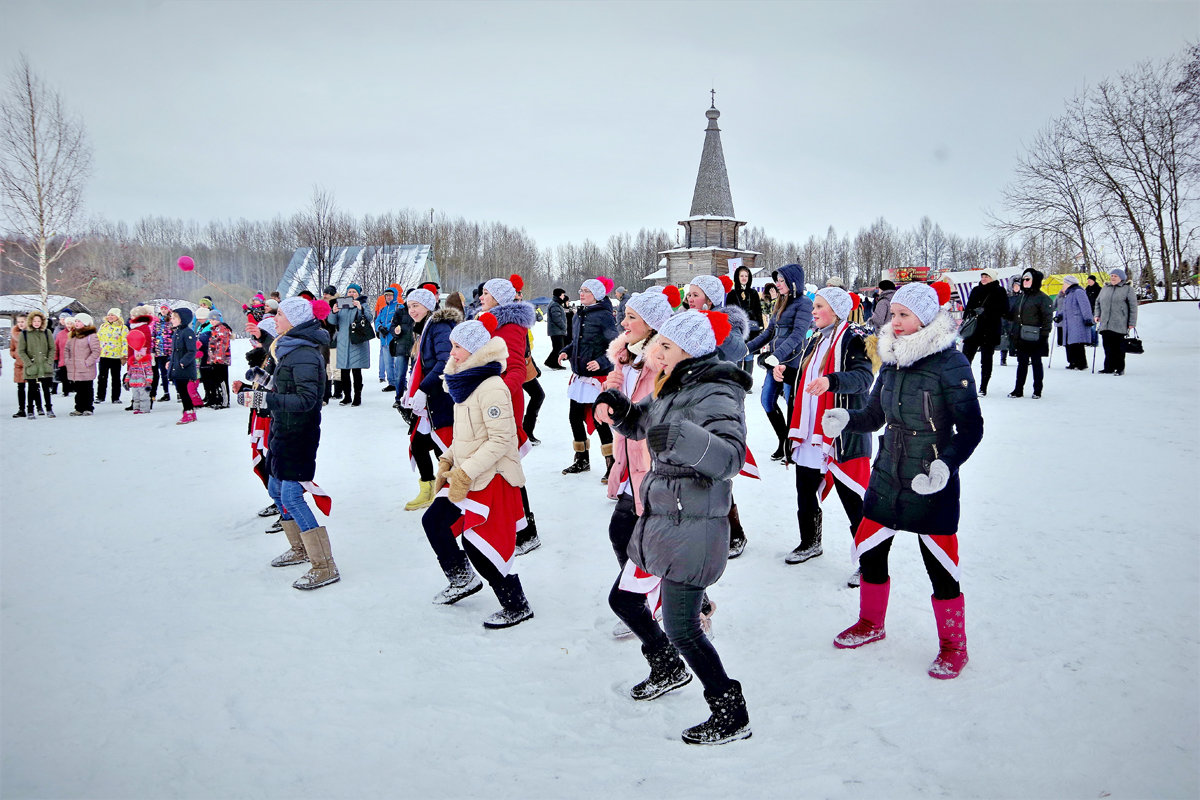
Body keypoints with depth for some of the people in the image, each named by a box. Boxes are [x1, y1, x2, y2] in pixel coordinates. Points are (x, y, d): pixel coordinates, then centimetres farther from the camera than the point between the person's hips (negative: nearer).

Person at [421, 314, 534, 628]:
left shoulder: (491, 388, -20)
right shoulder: (465, 383, 10)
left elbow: (501, 440, -24)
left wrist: (465, 473, -24)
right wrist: (447, 461, 8)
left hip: (492, 478, -10)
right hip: (466, 476, 10)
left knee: (480, 544, -5)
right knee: (433, 520, 14)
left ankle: (517, 607, 11)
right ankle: (463, 579, 32)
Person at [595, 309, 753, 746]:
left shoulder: (716, 395, -19)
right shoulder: (674, 388, 9)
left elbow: (732, 456, -34)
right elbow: (641, 424, 25)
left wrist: (682, 438, -48)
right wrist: (618, 407, 4)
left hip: (693, 528, -10)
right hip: (659, 517, 10)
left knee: (681, 628, -7)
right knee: (622, 598, 20)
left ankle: (732, 714, 11)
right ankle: (668, 668, 45)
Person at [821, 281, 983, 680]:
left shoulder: (950, 363, -14)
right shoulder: (892, 359, 5)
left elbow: (971, 427, -11)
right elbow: (875, 415, 12)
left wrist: (947, 464, -24)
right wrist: (846, 419, -8)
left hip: (932, 486, -6)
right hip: (887, 478, 6)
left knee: (940, 567, 1)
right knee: (870, 552, 13)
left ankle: (953, 645, 21)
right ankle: (871, 623, 37)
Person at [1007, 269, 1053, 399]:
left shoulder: (1041, 297, -6)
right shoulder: (1020, 296, 15)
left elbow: (1048, 317, -9)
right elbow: (1014, 315, 23)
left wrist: (1044, 334, -13)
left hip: (1034, 337, -6)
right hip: (1020, 336, 6)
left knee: (1036, 362, 4)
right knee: (1022, 363, 10)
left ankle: (1037, 391, 12)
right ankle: (1018, 390, 15)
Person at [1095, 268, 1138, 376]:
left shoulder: (1127, 289, 2)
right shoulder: (1105, 289, 16)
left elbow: (1133, 306, 0)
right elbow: (1098, 302, 26)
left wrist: (1132, 322, -6)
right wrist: (1097, 315, 11)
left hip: (1119, 325, -4)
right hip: (1105, 325, 4)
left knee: (1118, 347, -2)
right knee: (1108, 347, 5)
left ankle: (1120, 368, 6)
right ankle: (1109, 368, 12)